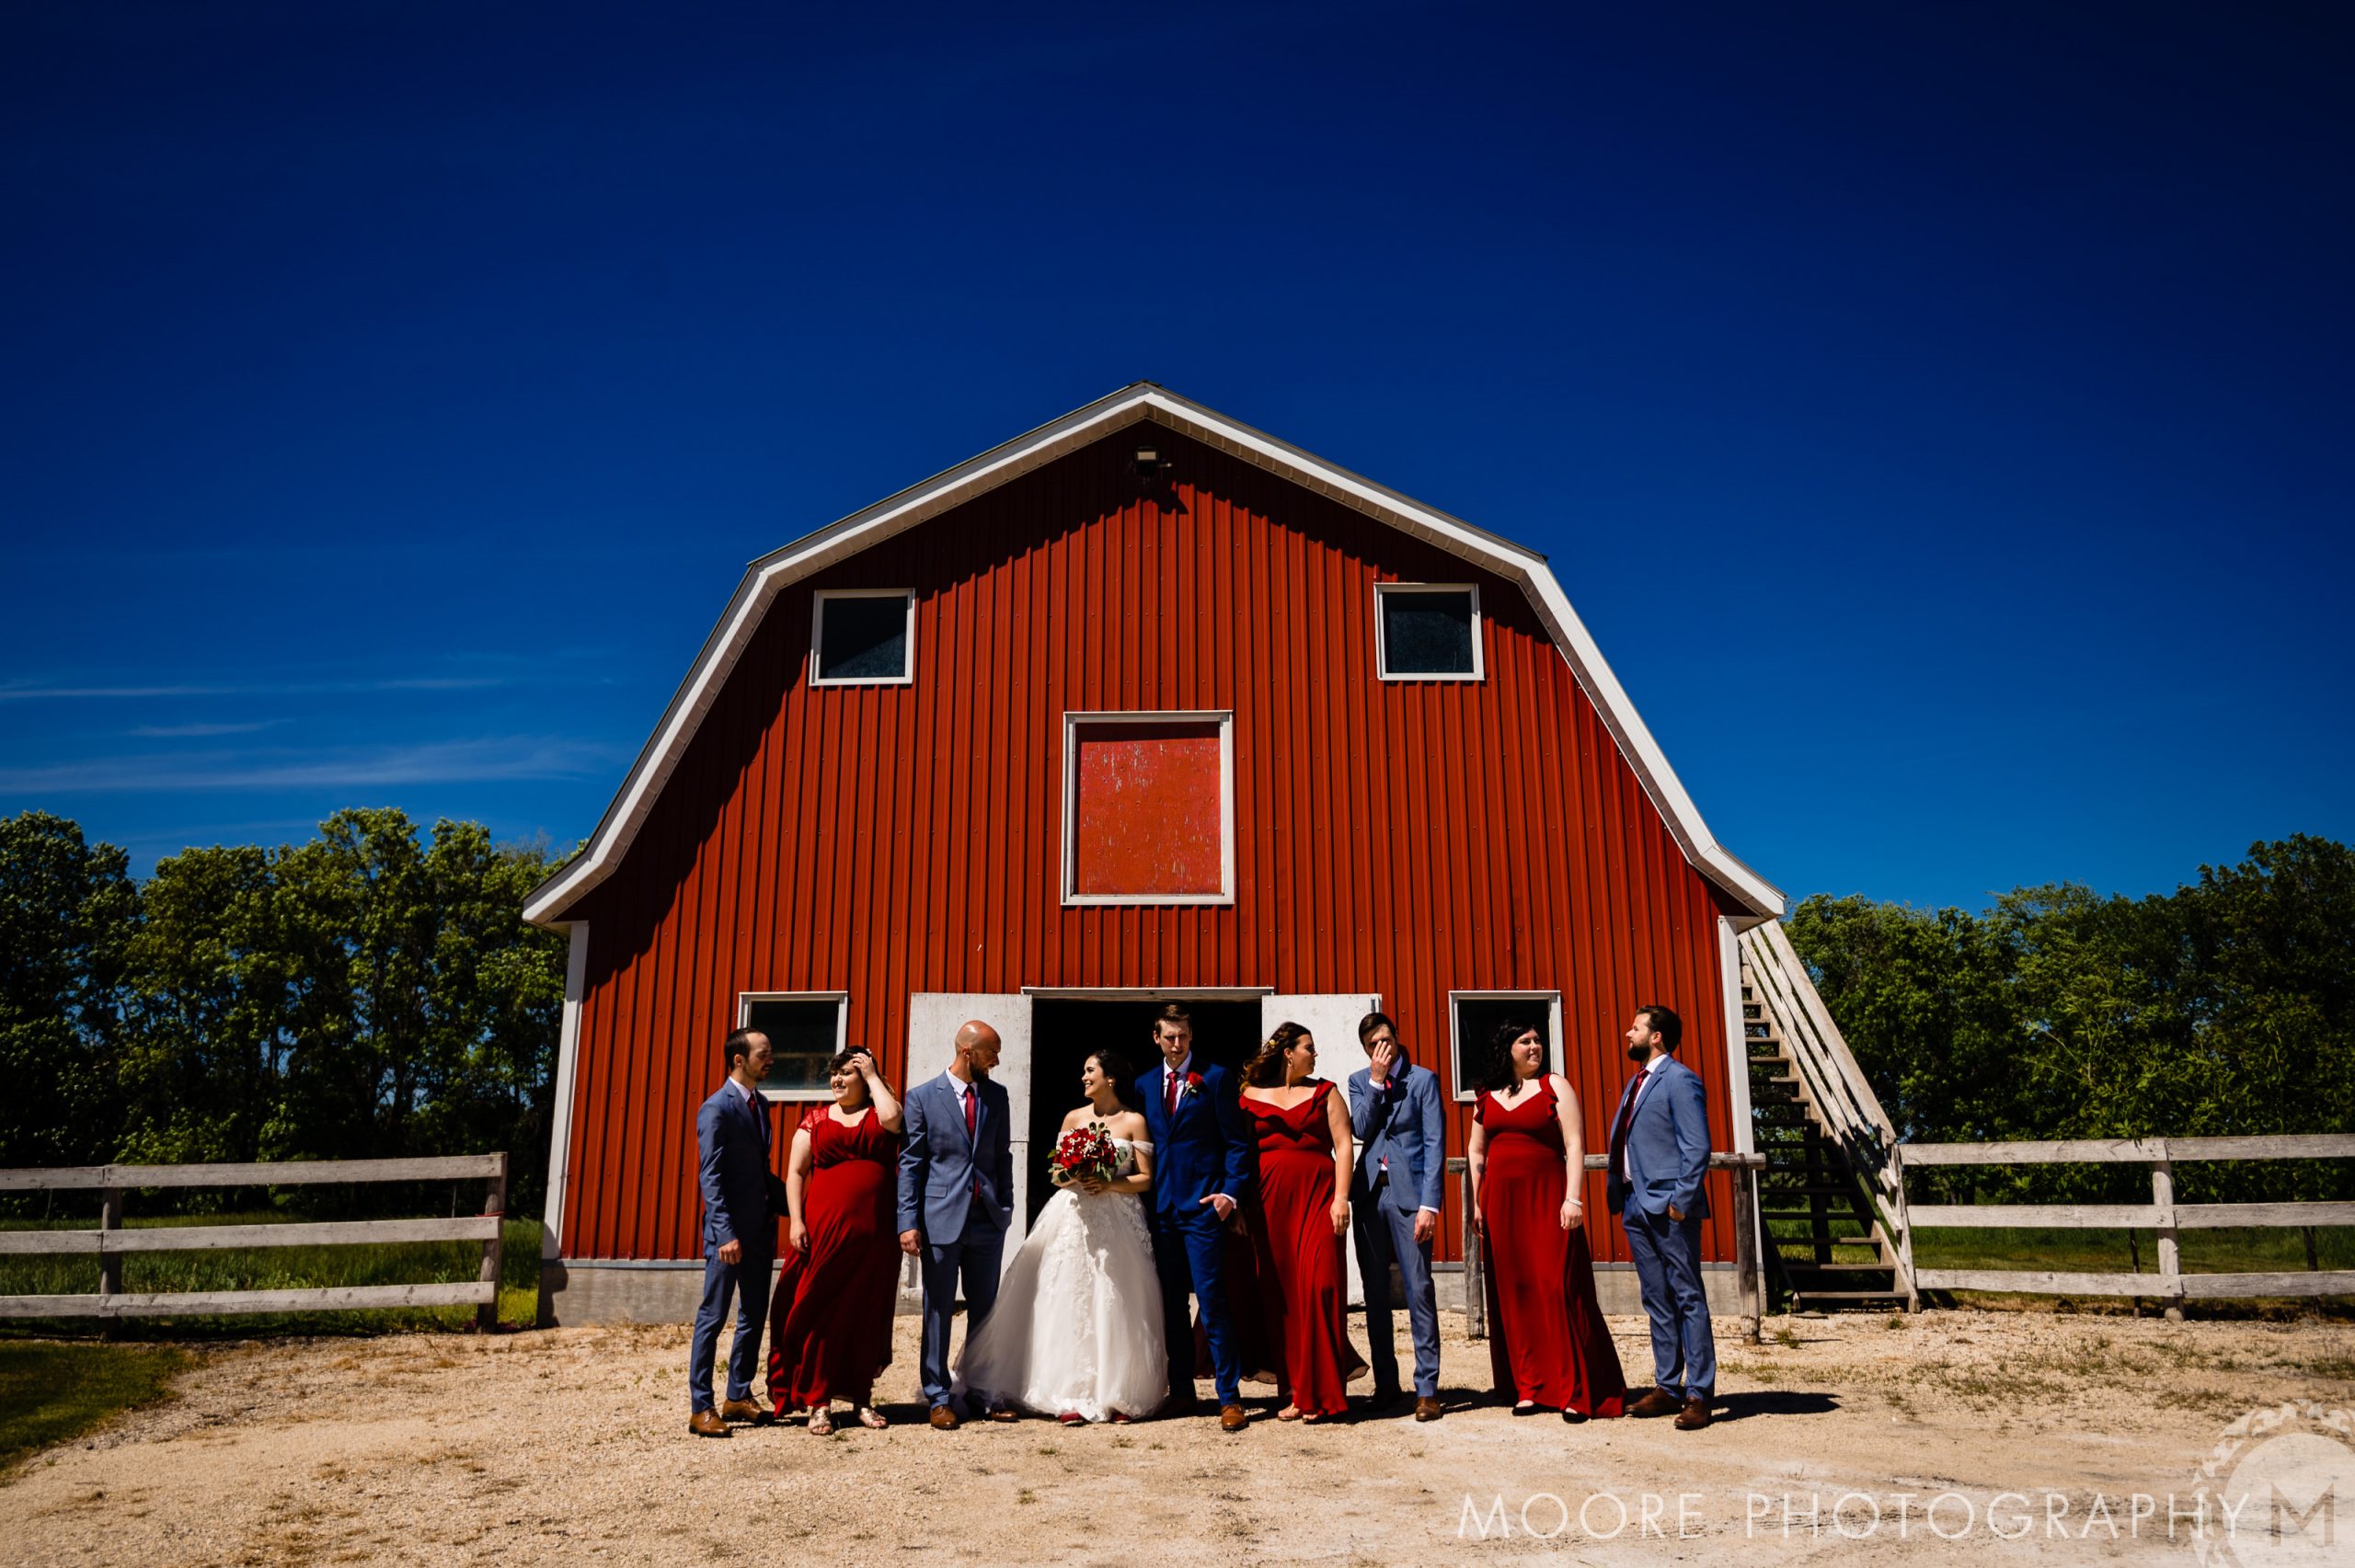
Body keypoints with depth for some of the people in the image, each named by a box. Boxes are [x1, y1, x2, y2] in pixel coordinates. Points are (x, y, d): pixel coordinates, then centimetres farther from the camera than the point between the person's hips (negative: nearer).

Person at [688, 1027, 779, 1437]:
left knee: (755, 1316, 12)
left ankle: (739, 1397, 23)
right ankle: (701, 1408, 5)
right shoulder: (717, 1108, -12)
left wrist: (772, 1223, 12)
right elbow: (709, 1176, -17)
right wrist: (725, 1234, -23)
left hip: (759, 1229, 8)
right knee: (713, 1317, -1)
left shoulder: (759, 1103, 12)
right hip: (729, 1230, -8)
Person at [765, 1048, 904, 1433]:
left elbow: (893, 1120, -16)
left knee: (867, 1313, 7)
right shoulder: (815, 1120, 9)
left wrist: (873, 1076, -4)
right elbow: (795, 1172, 4)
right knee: (821, 1312, 0)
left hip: (874, 1232, 1)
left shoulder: (877, 1113, 9)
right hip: (825, 1228, 0)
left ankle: (863, 1398, 18)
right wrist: (795, 1221, -7)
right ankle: (818, 1401, 8)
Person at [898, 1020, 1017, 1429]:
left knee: (984, 1310, 10)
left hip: (988, 1219, 3)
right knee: (938, 1310, 5)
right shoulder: (922, 1097, -3)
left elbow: (1003, 1156, 12)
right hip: (941, 1219, -3)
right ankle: (939, 1398, 14)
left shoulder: (997, 1095, 8)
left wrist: (1006, 1207, 5)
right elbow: (910, 1163, -3)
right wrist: (909, 1222, -9)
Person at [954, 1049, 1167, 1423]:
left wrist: (1110, 1185, -15)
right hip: (1075, 1219, 2)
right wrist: (1072, 1177, -8)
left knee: (1115, 1305, -3)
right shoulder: (1073, 1118, 11)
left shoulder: (1133, 1122, 1)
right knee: (1071, 1302, -4)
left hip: (1118, 1221, -2)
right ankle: (1074, 1395, -2)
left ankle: (1119, 1394, 6)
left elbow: (1146, 1180, 0)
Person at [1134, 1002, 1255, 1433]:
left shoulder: (1215, 1078, -1)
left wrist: (1231, 1192, -13)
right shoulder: (1144, 1085, 13)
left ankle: (1229, 1397, -2)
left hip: (1203, 1205, -5)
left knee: (1212, 1300, -8)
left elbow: (1237, 1141, -2)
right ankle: (1181, 1391, 20)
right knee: (1170, 1304, 10)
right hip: (1161, 1209, 5)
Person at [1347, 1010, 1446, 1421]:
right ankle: (1385, 1383, 17)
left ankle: (1426, 1389, -4)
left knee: (1419, 1290, -7)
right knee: (1376, 1293, 8)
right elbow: (1360, 1130, -2)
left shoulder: (1423, 1079, 1)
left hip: (1409, 1193, -4)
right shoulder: (1359, 1081, 12)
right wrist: (1376, 1081, -7)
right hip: (1369, 1194, 4)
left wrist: (1429, 1203, -11)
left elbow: (1435, 1144, -4)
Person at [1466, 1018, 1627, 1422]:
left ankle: (1577, 1392, -1)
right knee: (1514, 1294, 5)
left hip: (1546, 1197, -4)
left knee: (1557, 1290, -7)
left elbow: (1574, 1144, -5)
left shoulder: (1554, 1086, 1)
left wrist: (1573, 1198, -14)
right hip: (1501, 1202, 4)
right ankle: (1529, 1388, 12)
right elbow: (1476, 1152, 17)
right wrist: (1477, 1202, 9)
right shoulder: (1487, 1096, 13)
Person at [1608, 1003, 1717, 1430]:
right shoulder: (1637, 1082, 18)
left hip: (1668, 1208, -9)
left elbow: (1698, 1147, -15)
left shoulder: (1679, 1080, -9)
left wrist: (1680, 1200, -19)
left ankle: (1698, 1395, 1)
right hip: (1636, 1205, 9)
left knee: (1688, 1299, -2)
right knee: (1656, 1302, 13)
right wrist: (1618, 1194, 13)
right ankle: (1667, 1387, 20)